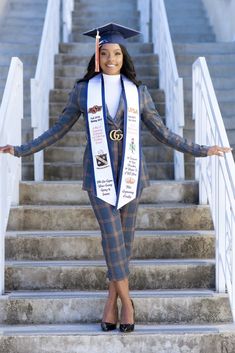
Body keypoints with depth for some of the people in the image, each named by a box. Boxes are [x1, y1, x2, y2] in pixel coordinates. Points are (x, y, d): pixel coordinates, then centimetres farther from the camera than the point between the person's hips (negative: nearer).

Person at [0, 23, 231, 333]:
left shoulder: (138, 92, 4)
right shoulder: (83, 90, 1)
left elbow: (162, 132, 10)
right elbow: (59, 129, 8)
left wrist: (200, 150, 9)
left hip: (130, 172, 2)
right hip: (100, 173, -1)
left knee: (125, 237, 4)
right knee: (112, 237, -6)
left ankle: (112, 299, 17)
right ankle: (125, 301, 8)